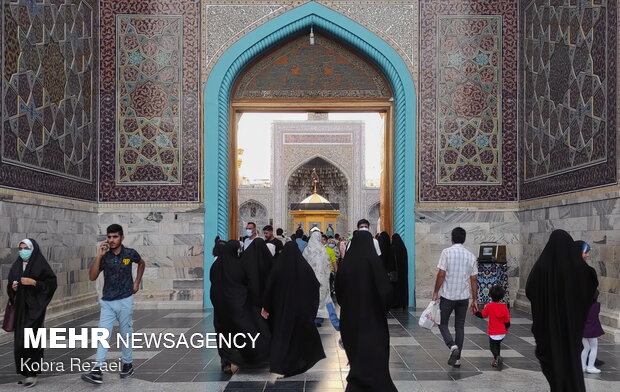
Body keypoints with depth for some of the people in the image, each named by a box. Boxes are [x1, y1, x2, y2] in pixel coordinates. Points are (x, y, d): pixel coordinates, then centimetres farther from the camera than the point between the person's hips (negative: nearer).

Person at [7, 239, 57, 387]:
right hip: (20, 307, 6)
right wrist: (13, 287, -6)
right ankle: (25, 373, 14)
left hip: (34, 307, -6)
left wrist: (34, 282, -18)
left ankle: (33, 374, -3)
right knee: (20, 340, 5)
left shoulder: (41, 265, -6)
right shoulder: (16, 266, 11)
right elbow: (10, 286, 16)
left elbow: (52, 283, -9)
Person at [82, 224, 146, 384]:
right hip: (107, 302, 1)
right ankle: (97, 371, -8)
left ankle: (128, 365, 26)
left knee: (125, 335, 10)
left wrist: (137, 282, 9)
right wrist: (99, 255, -20)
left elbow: (142, 263, 17)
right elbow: (92, 277, -14)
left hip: (125, 301, -1)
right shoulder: (104, 256, -4)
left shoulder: (130, 253, -5)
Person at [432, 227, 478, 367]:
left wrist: (435, 292, -5)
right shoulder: (470, 256, 3)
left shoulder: (447, 252, -9)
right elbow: (474, 279, 5)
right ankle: (457, 358, 14)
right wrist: (474, 300, 11)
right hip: (464, 297, 4)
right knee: (460, 326, 12)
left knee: (443, 323, 10)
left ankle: (453, 346, -13)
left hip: (447, 295, -3)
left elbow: (441, 274, -14)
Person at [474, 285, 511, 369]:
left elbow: (482, 315, 1)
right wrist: (506, 328, 20)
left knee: (493, 347, 4)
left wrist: (475, 312, 20)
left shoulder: (489, 306, -13)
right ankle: (496, 361, 29)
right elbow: (507, 321, -1)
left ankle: (497, 357, -24)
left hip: (493, 333, -4)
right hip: (502, 333, 4)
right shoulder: (504, 307, -6)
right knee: (497, 345, 24)